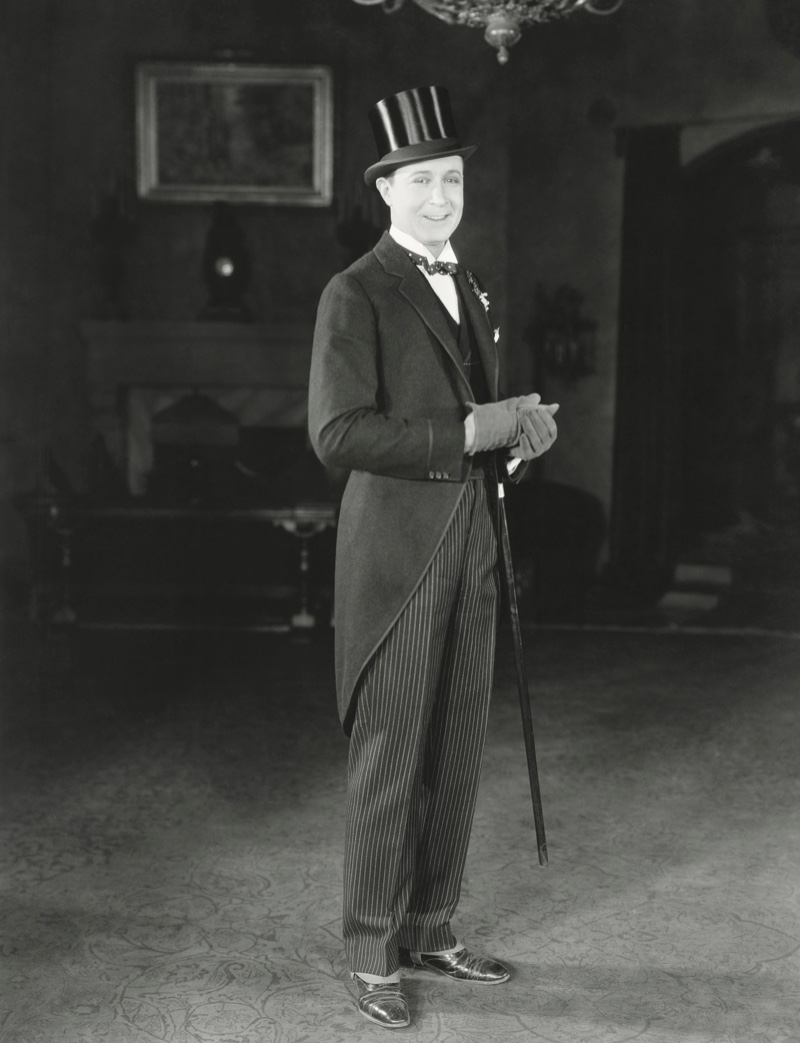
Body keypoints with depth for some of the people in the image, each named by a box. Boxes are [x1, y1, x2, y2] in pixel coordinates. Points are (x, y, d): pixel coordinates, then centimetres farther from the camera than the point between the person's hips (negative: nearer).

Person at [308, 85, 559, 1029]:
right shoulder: (356, 295, -8)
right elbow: (338, 434, -18)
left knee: (456, 758, 13)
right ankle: (371, 954, 15)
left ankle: (429, 931, 27)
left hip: (472, 548, 7)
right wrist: (468, 435, -20)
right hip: (396, 551, -7)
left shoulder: (468, 292, 17)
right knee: (388, 762, 1)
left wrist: (520, 430, 4)